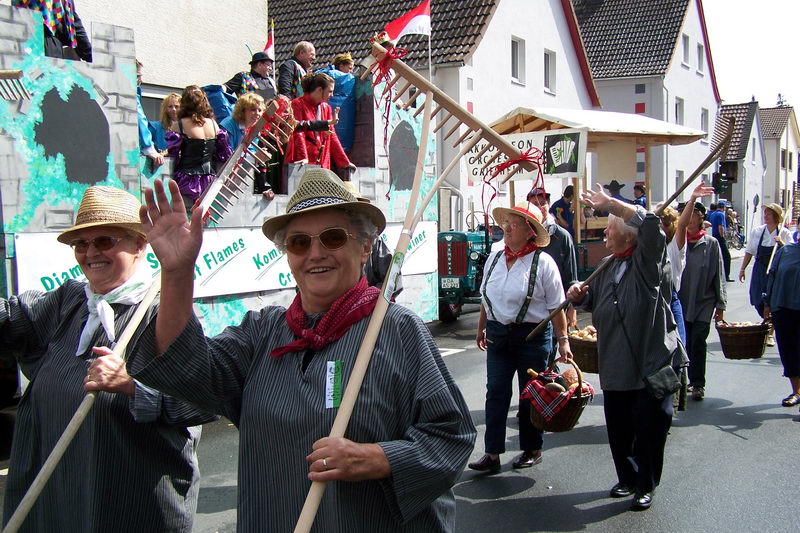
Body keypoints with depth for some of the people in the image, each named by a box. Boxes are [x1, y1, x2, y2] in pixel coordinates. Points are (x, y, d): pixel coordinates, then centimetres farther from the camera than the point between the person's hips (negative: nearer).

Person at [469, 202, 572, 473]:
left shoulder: (543, 263, -8)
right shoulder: (494, 259, 6)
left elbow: (556, 307, -7)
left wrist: (563, 341, -10)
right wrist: (481, 328, 20)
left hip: (532, 335, -4)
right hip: (498, 335, 4)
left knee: (530, 395, 8)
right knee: (496, 393, 1)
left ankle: (532, 450, 24)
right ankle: (492, 454, 4)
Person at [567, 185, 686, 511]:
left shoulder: (648, 259, -7)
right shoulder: (608, 266, 15)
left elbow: (648, 222, -27)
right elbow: (591, 301, 27)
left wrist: (609, 203, -22)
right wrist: (579, 295, 3)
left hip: (652, 362, -7)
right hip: (615, 365, 7)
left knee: (650, 428, 3)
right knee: (618, 429, 13)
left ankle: (646, 486, 19)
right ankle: (627, 479, 31)